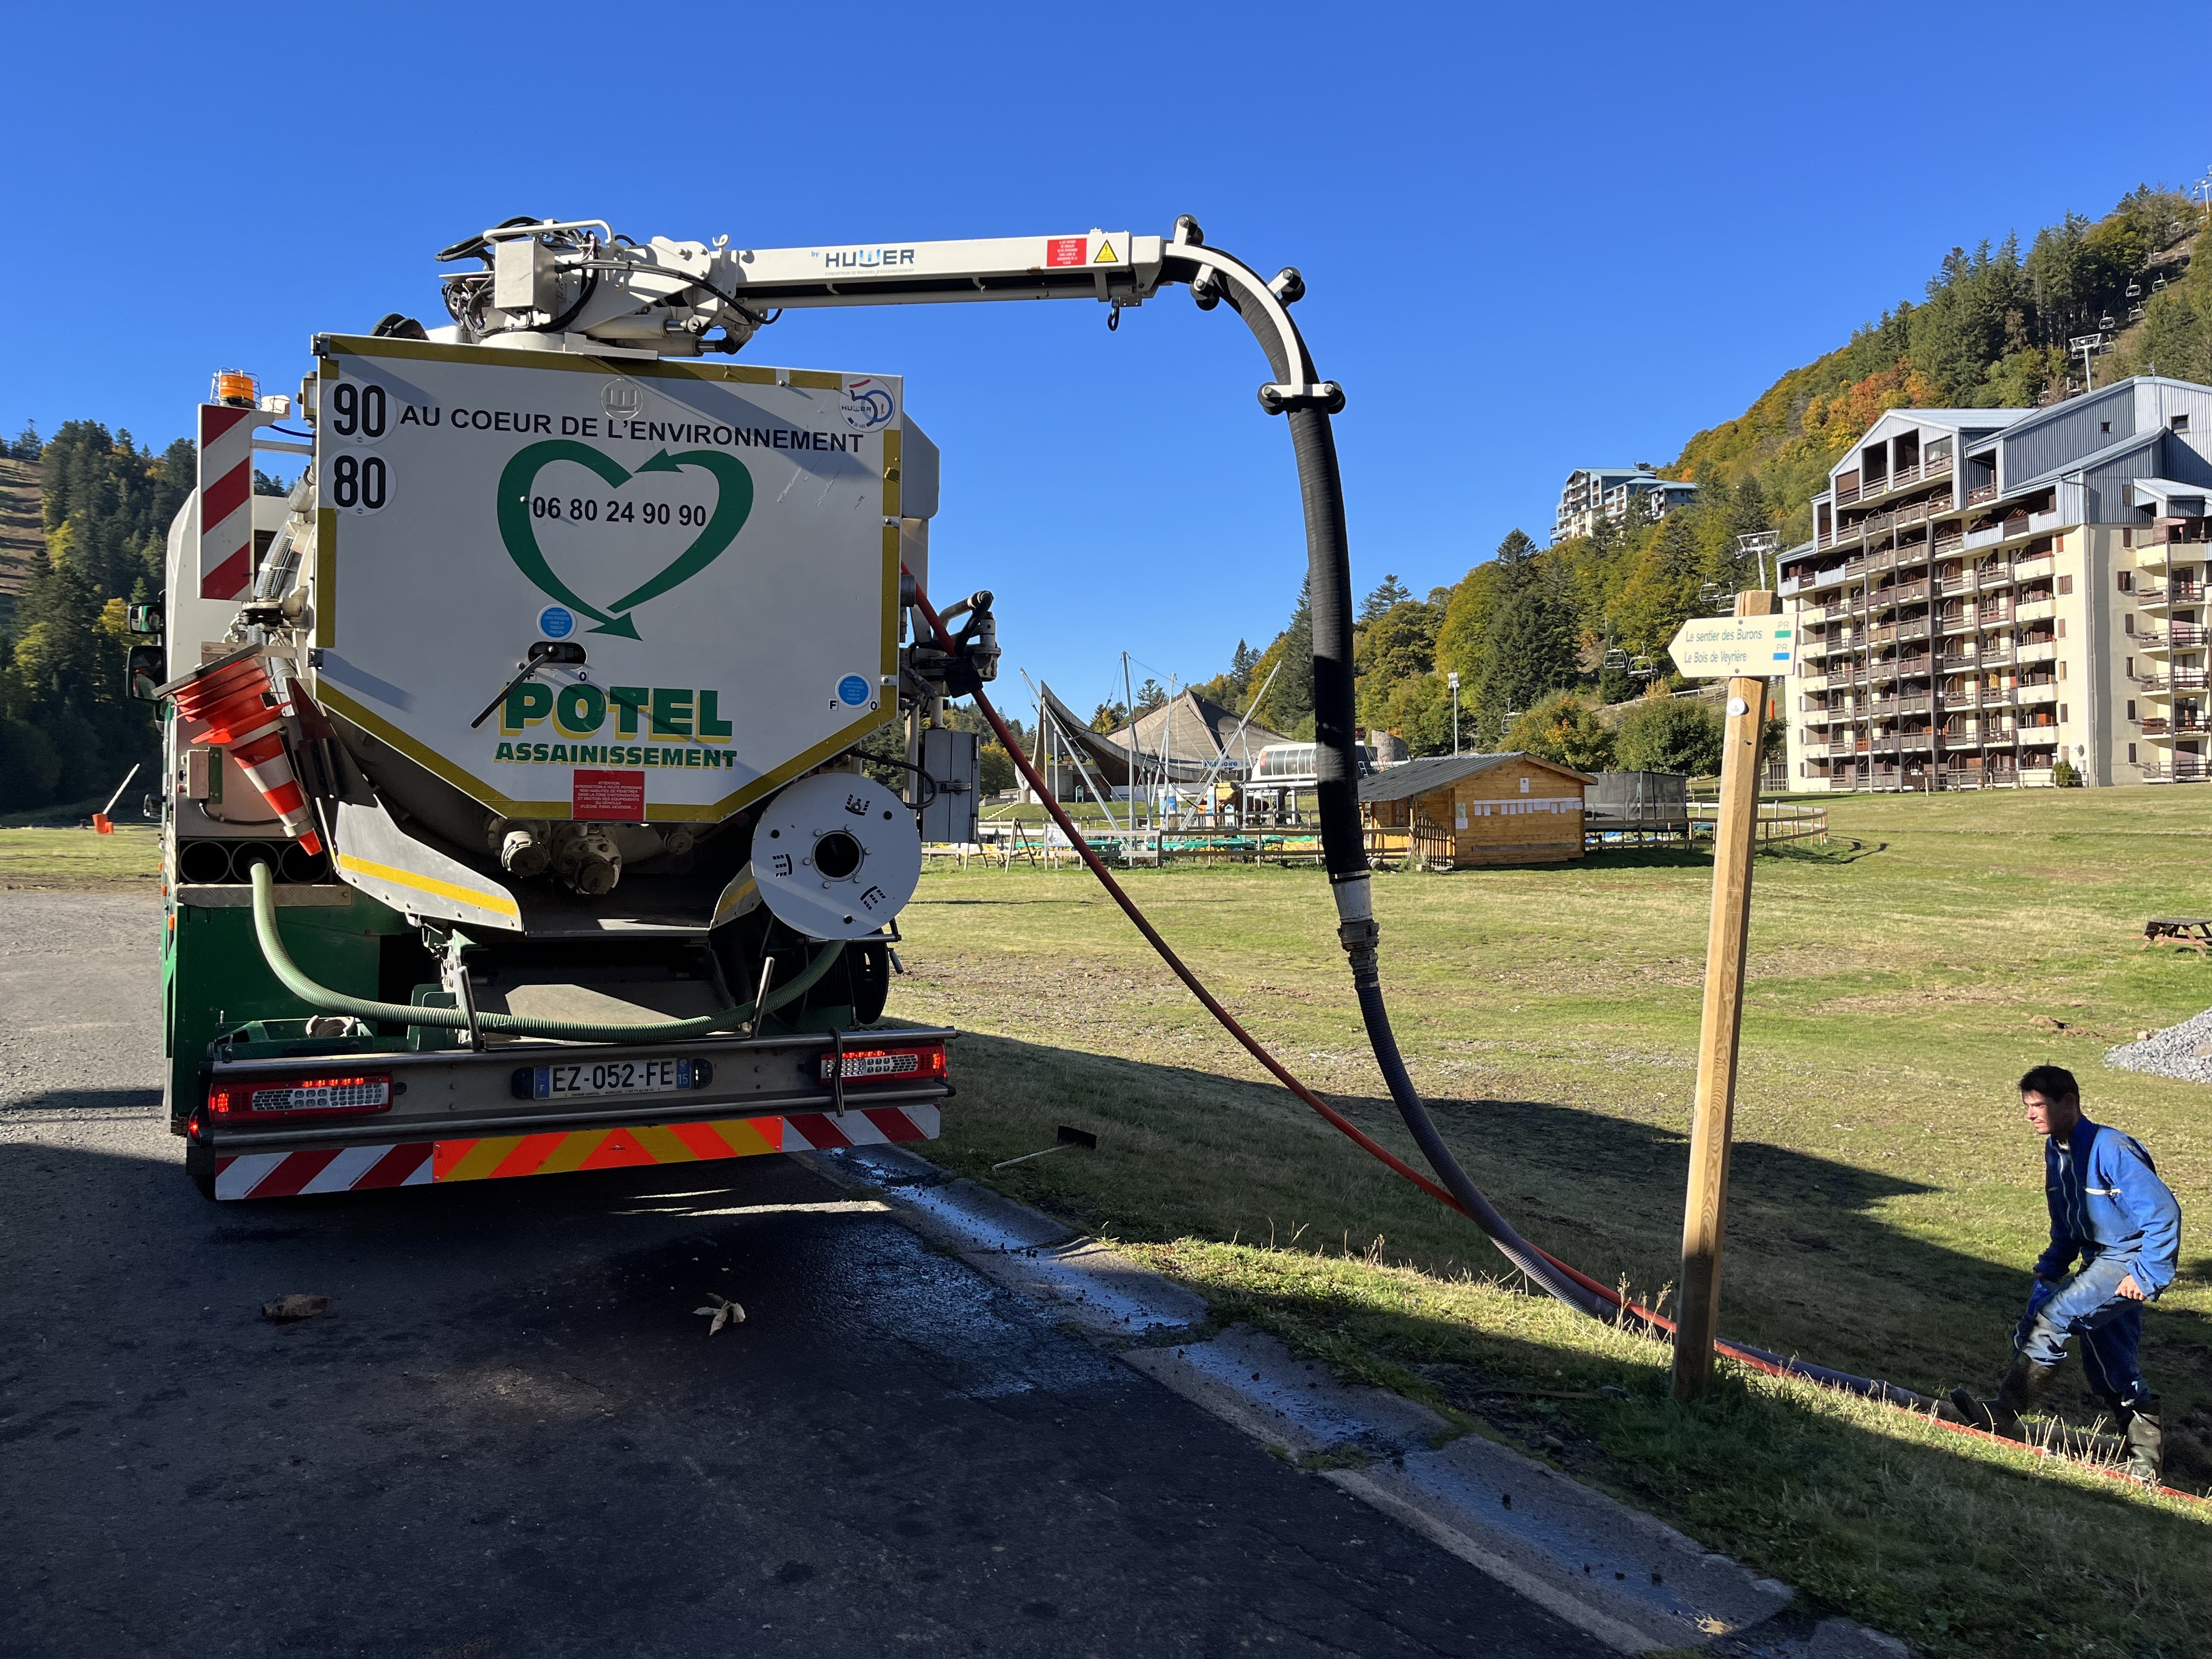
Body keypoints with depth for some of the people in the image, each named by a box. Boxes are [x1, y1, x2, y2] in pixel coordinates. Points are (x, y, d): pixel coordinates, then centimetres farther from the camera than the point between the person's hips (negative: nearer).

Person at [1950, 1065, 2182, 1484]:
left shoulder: (2111, 1149, -22)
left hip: (2129, 1262, -9)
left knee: (2052, 1318, -22)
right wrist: (2050, 1269, 8)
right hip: (2098, 1261, 9)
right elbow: (2065, 1224, 18)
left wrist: (2147, 1276, -22)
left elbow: (2164, 1212, -22)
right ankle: (2148, 1457, 28)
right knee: (2106, 1369, 13)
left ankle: (2005, 1415, -19)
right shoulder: (2057, 1150, 6)